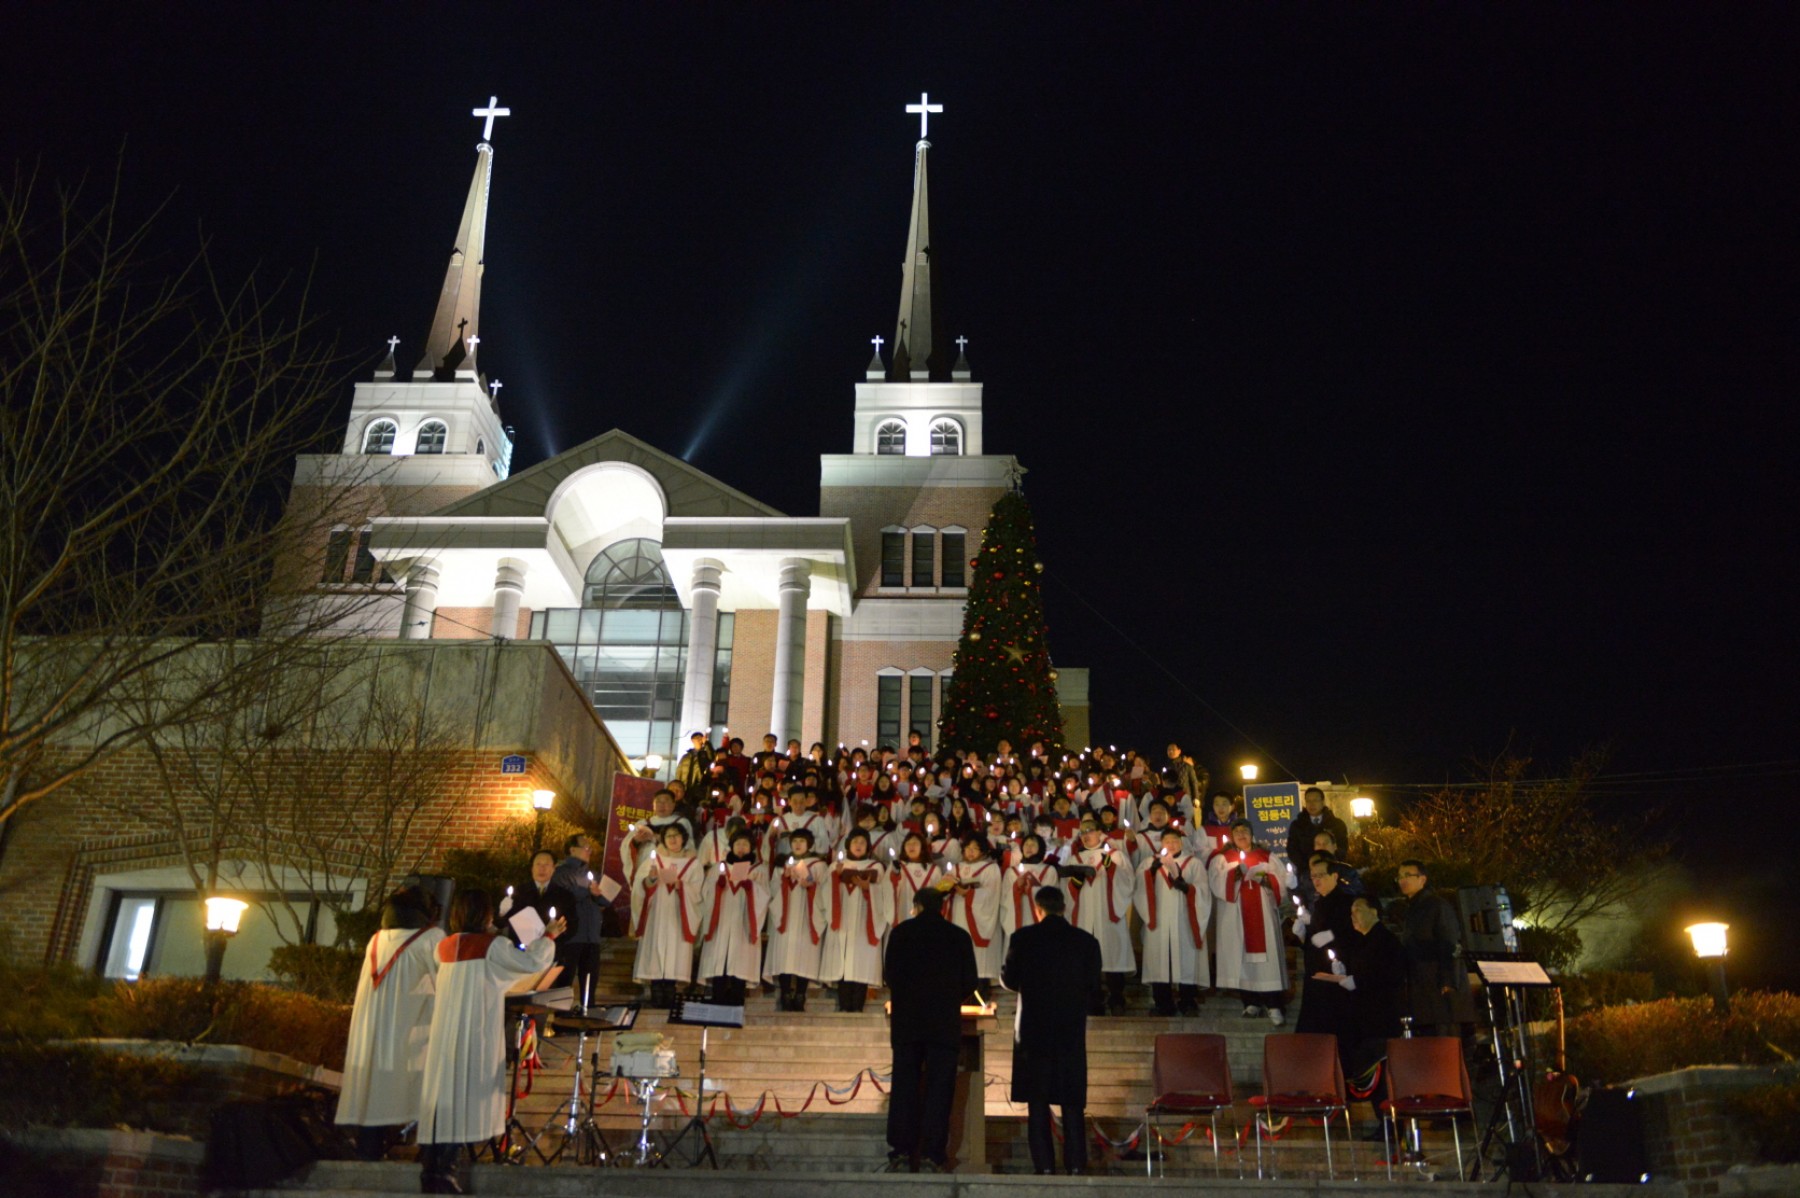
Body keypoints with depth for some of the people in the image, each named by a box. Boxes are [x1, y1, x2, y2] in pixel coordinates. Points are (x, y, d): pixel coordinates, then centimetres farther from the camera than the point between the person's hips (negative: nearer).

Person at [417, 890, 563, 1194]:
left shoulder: (445, 946, 8)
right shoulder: (492, 944, -9)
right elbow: (533, 963, -11)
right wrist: (549, 935, 3)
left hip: (444, 1031, 6)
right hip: (476, 1033, -6)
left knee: (442, 1090, 9)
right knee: (466, 1093, -1)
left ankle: (430, 1164, 11)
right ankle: (445, 1169, -2)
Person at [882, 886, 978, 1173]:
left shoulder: (901, 932, 3)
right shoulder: (959, 936, 5)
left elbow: (890, 975, 3)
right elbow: (969, 981, 5)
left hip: (907, 1022, 0)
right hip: (945, 1023, 0)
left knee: (904, 1087, 5)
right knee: (938, 1090, 2)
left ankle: (901, 1153, 2)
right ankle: (931, 1156, -2)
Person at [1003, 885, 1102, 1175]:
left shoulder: (1022, 938, -6)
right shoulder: (1086, 941, -2)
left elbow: (1009, 980, 0)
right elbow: (1094, 987, 2)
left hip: (1033, 1027, -1)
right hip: (1072, 1031, 1)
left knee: (1037, 1099, 7)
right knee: (1072, 1100, 10)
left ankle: (1044, 1164, 5)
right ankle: (1075, 1163, 8)